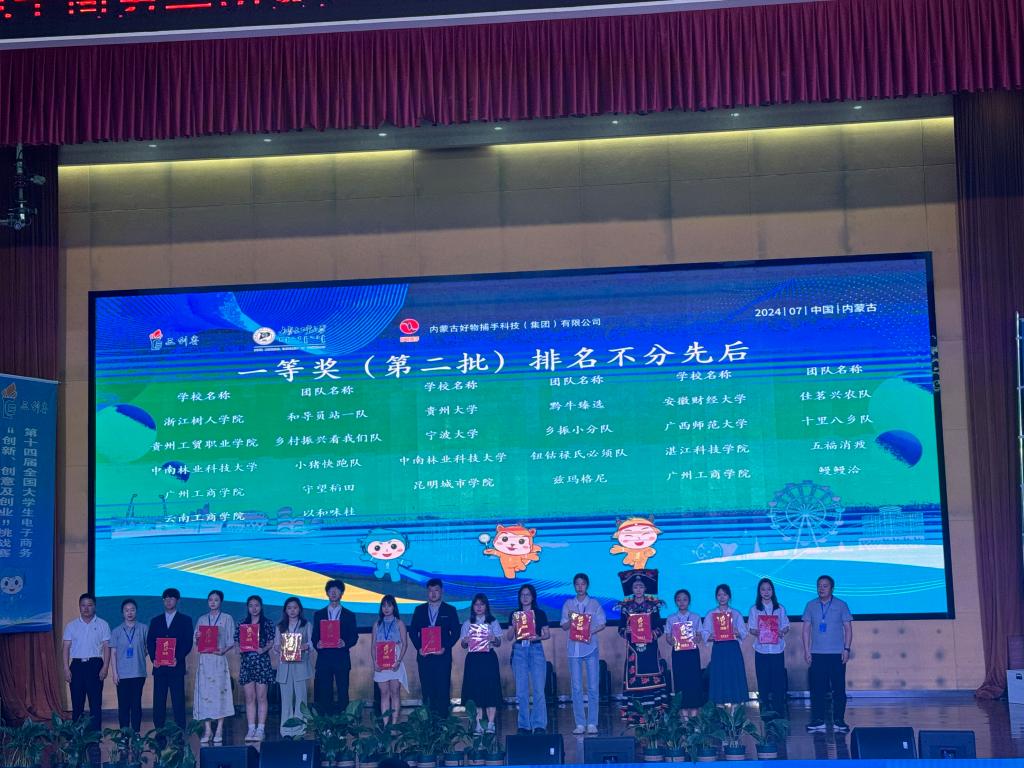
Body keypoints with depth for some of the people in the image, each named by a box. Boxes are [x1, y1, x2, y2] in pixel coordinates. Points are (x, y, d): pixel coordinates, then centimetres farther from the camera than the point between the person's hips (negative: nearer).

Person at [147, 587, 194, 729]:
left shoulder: (185, 620, 9)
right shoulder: (155, 621, 17)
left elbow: (188, 643, 1)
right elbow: (149, 642, 11)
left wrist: (178, 659, -12)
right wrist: (154, 658, -5)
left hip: (176, 666, -2)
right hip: (159, 667, 3)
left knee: (178, 701, -6)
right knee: (158, 702, 0)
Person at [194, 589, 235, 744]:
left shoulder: (227, 619, 6)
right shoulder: (202, 619, 14)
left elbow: (232, 641, 2)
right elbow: (196, 640, 14)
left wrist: (223, 650, -15)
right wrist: (197, 638, -8)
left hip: (219, 659, -3)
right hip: (204, 659, 3)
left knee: (219, 692, -6)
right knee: (204, 692, -3)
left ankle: (219, 731, -2)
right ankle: (207, 730, 2)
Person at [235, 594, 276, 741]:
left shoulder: (267, 623, 4)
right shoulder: (242, 623, 11)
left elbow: (271, 642, 1)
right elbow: (237, 642, 11)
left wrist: (263, 649, -17)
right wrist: (239, 649, -9)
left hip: (262, 661, -2)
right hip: (246, 662, 3)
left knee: (261, 697, -3)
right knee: (249, 697, 3)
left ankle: (261, 729, -1)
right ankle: (251, 729, 5)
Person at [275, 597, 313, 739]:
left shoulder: (306, 625, 10)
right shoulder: (280, 626, 16)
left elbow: (312, 643, 5)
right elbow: (275, 645, 13)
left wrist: (305, 646, -15)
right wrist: (278, 648, -9)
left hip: (301, 665, -2)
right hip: (284, 665, 2)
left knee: (300, 697, -6)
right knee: (286, 698, -2)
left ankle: (299, 730, -4)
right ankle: (286, 731, 1)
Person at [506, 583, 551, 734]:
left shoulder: (540, 614, 7)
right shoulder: (514, 614, 10)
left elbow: (547, 634, 7)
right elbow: (509, 637, 8)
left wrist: (538, 637, -13)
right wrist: (514, 625, -10)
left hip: (536, 650, -1)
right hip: (519, 651, 2)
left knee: (539, 689, -8)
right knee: (521, 690, 0)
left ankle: (539, 725, -5)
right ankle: (524, 725, 6)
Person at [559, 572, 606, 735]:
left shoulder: (594, 604, 6)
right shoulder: (568, 604, 9)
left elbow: (602, 624, 2)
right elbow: (564, 626, 7)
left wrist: (590, 632, -14)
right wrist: (571, 620, -14)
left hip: (591, 647, -1)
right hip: (574, 648, 1)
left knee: (593, 686, -2)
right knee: (576, 687, 0)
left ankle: (592, 723, 2)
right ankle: (580, 724, 3)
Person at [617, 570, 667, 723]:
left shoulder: (653, 605, 8)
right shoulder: (626, 607, 9)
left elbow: (660, 627, 7)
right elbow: (621, 628, 8)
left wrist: (654, 633, -12)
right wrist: (626, 631, -13)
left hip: (650, 648, 0)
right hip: (633, 648, 0)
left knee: (653, 679, -4)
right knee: (634, 679, -6)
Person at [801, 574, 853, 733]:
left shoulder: (841, 605, 4)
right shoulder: (811, 606, 8)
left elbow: (848, 629, 5)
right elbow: (806, 629, 9)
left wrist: (847, 649, -5)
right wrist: (806, 650, 1)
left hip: (837, 654, -1)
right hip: (817, 654, 1)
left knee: (839, 689, -1)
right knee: (816, 689, 0)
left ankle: (839, 721, 6)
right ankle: (818, 721, 7)